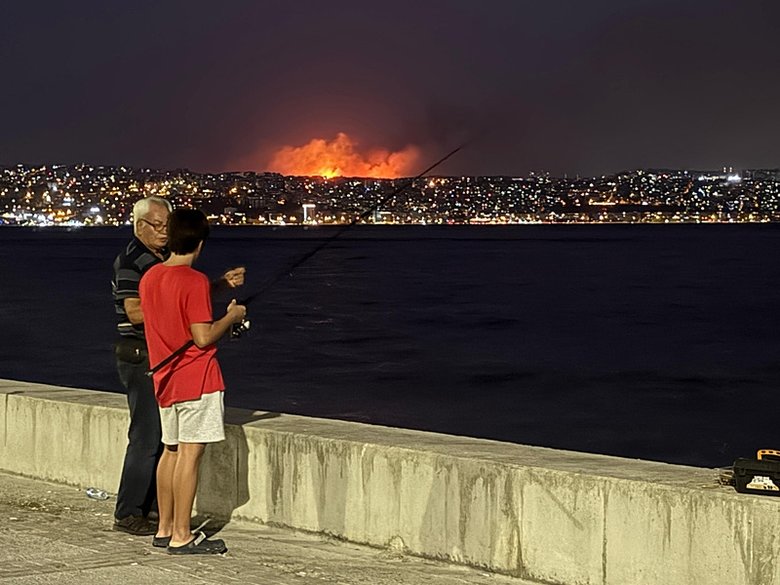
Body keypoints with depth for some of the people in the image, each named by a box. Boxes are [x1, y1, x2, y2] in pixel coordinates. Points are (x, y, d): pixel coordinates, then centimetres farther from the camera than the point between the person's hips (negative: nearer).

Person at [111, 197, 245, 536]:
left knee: (164, 435, 10)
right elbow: (135, 313, -19)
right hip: (140, 358, -9)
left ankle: (146, 508, 18)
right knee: (147, 437, -8)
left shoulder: (165, 258, 16)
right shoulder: (129, 261, -11)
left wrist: (224, 283, 9)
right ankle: (127, 514, -1)